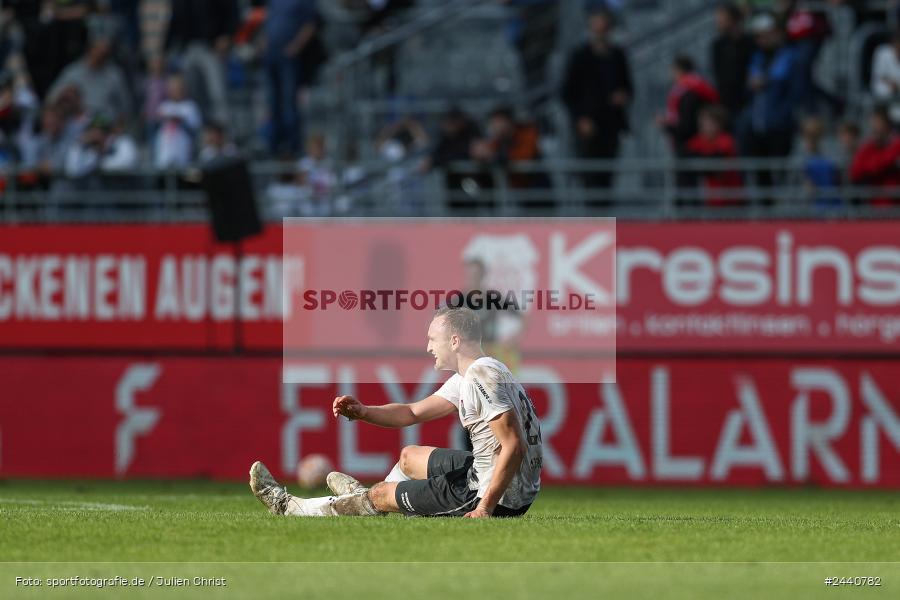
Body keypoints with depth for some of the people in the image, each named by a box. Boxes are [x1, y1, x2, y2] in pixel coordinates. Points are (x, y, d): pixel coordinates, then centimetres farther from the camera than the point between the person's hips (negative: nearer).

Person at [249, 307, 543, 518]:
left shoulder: (482, 377, -22)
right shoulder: (465, 377, 12)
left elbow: (515, 446, -30)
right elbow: (413, 413, 19)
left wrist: (484, 509, -28)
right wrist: (362, 412, 2)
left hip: (499, 497, -9)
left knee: (382, 495, 7)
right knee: (409, 457, 30)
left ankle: (287, 507, 24)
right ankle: (363, 497, 57)